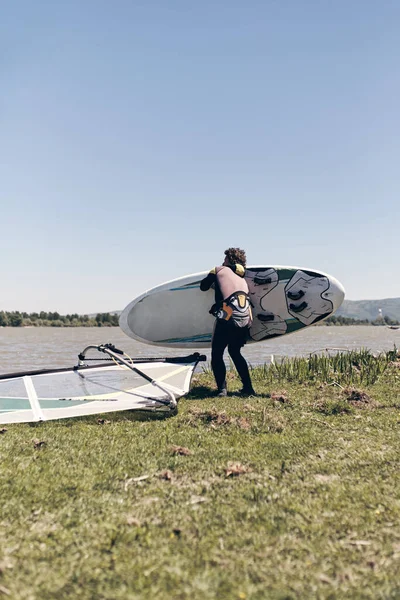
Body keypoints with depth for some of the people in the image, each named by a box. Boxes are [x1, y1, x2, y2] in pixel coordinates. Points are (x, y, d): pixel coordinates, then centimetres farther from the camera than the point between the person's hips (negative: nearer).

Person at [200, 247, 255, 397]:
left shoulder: (219, 270, 12)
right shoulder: (243, 279, 25)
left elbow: (203, 287, 20)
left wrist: (213, 283, 41)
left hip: (227, 319, -5)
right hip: (246, 320, 5)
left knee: (216, 354, 8)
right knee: (235, 352, 24)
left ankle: (222, 389, -5)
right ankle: (248, 388, 19)